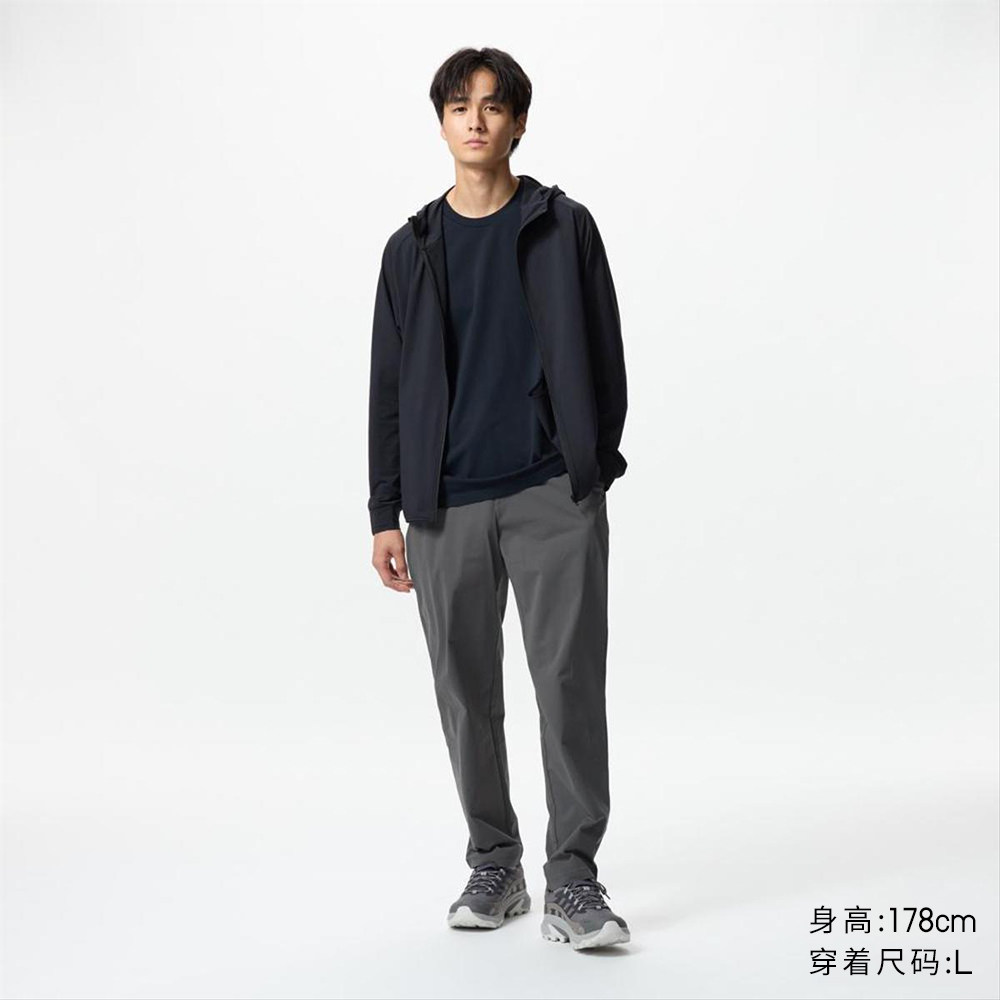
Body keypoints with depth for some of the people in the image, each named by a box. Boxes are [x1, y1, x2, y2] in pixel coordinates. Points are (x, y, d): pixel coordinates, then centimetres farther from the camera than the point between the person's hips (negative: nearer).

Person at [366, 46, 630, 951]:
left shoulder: (565, 229, 6)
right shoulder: (414, 248, 11)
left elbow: (604, 357, 6)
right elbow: (390, 388, 10)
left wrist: (594, 466, 0)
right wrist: (387, 513, 5)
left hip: (554, 497, -2)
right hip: (447, 507, 3)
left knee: (570, 683, -5)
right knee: (467, 691, 8)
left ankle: (573, 879, 6)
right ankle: (493, 867, 23)